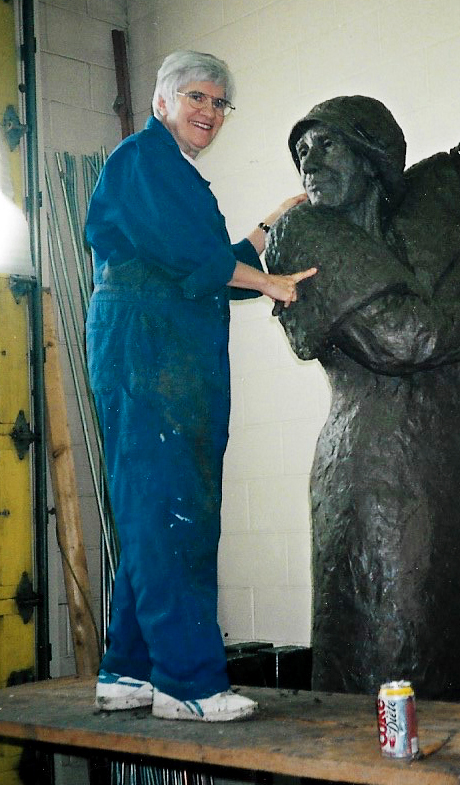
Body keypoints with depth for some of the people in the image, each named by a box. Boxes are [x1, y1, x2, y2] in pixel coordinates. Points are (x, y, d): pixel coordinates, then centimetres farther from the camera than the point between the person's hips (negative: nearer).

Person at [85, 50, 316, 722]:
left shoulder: (183, 180, 29)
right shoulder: (142, 156, 1)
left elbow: (220, 267, 25)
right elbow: (185, 250, -13)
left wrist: (276, 223, 23)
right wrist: (267, 282, -6)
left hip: (185, 357, 9)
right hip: (147, 345, -9)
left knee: (160, 515, 6)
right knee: (167, 507, -11)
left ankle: (129, 672, 11)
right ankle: (188, 681, -9)